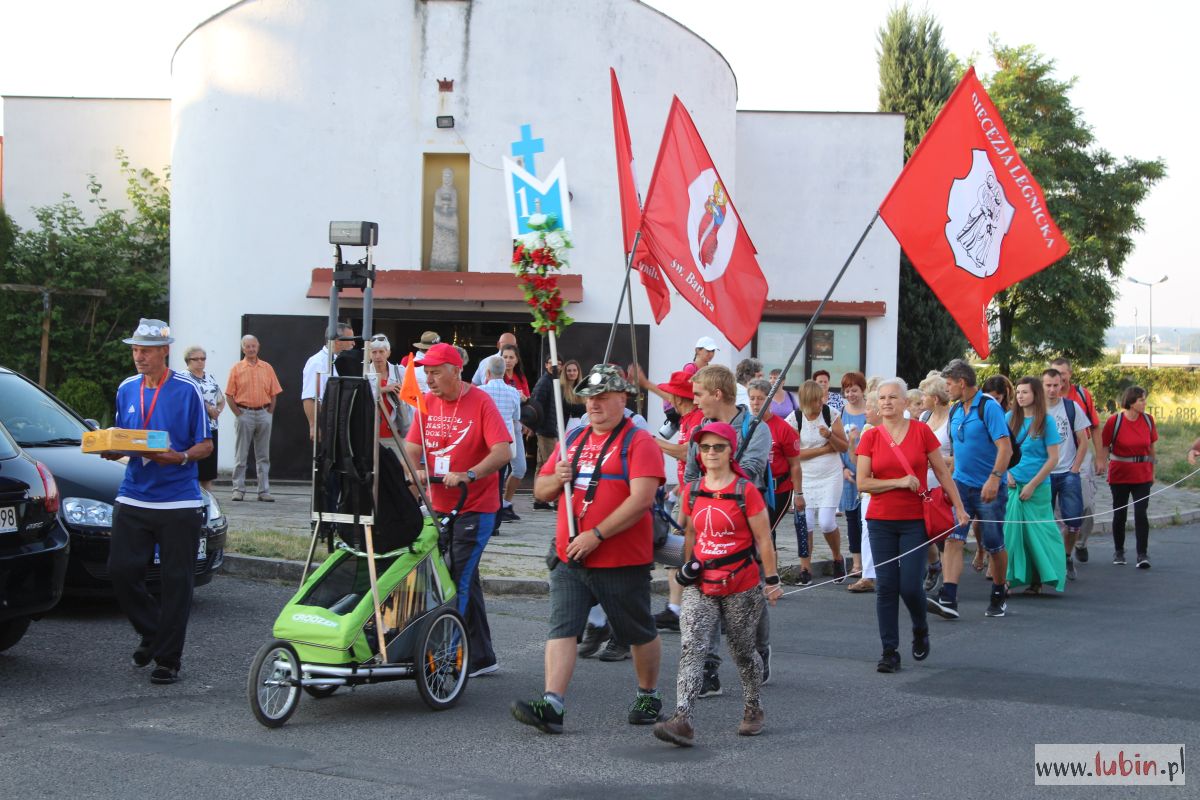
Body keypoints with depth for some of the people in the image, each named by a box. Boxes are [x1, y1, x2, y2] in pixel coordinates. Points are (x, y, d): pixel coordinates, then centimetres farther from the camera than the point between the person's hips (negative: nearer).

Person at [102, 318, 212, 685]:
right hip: (133, 499, 5)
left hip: (178, 500, -4)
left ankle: (168, 659, 9)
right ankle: (151, 631, 23)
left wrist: (179, 457, -21)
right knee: (121, 571, -2)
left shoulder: (187, 390, -4)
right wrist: (111, 449, -4)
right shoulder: (126, 390, 11)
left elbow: (206, 445, -2)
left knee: (176, 582, 0)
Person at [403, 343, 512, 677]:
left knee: (460, 583, -8)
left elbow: (503, 451, -21)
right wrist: (417, 470, -19)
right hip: (439, 505, 7)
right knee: (465, 581, 13)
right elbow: (412, 446, 3)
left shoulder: (480, 402, -12)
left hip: (475, 508, -7)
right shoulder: (427, 402, 6)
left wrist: (467, 475, -33)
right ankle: (481, 658, 21)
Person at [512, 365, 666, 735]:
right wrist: (557, 479, -6)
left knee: (639, 634, 10)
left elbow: (642, 499, -19)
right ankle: (551, 706, -16)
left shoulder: (638, 442, -7)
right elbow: (540, 490, 18)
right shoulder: (573, 440, 14)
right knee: (561, 628, -9)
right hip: (570, 559, 5)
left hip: (622, 562, -5)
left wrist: (596, 535, -22)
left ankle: (649, 695, 30)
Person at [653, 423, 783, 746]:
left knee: (742, 652, 12)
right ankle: (682, 720, -24)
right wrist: (686, 570, 19)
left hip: (742, 587, -3)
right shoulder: (692, 491, 5)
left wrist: (772, 580, -3)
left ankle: (753, 708, 35)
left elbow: (763, 539, -4)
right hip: (701, 586, 3)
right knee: (691, 648, -14)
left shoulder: (745, 492, -8)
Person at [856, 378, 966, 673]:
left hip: (915, 520, -1)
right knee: (886, 587, 0)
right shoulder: (870, 437, 1)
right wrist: (900, 482, -13)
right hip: (881, 521, 2)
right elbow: (862, 482, -3)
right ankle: (890, 651, 8)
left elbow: (942, 472, 4)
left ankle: (921, 630, 25)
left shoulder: (921, 431, -2)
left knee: (910, 585, -6)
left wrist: (959, 507, 3)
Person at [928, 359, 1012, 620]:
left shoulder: (989, 407, -13)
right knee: (953, 538, -10)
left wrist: (994, 478, -29)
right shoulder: (955, 410, 10)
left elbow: (1005, 448, -20)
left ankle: (999, 597, 25)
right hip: (961, 485, 6)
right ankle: (948, 599, -20)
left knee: (994, 545, 7)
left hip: (988, 489, -6)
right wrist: (949, 479, 21)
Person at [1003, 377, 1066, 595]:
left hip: (1038, 487, -3)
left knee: (1037, 532, 1)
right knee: (1012, 531, -1)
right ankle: (1012, 577, 3)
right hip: (1013, 486, 3)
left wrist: (1032, 485, -10)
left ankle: (1038, 580, 10)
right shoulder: (1010, 419, 6)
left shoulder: (1046, 421, -4)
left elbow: (1053, 458, -5)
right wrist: (1007, 474, -3)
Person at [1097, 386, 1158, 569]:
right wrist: (1101, 464, -18)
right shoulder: (1114, 421, -10)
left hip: (1142, 476, 2)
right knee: (1120, 514, 9)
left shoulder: (1148, 420, -1)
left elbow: (1151, 448, 8)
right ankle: (1118, 552, 25)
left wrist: (1152, 472, 12)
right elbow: (1104, 446, -5)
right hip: (1120, 475, -1)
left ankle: (1143, 554, -4)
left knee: (1141, 513, -7)